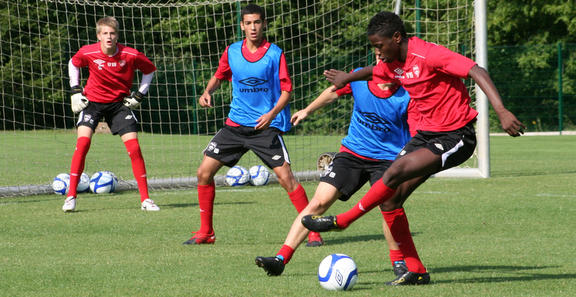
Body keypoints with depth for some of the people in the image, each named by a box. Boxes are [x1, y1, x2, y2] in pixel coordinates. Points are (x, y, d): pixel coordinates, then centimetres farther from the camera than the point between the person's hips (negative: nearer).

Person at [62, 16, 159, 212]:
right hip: (92, 101, 0)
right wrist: (75, 91, 2)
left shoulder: (131, 55, -16)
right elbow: (73, 64, 9)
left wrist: (139, 95, -2)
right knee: (83, 142, -19)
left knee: (134, 147, -10)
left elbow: (150, 70, 3)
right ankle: (71, 196, -11)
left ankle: (145, 199, -1)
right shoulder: (88, 53, -15)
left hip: (119, 103, 0)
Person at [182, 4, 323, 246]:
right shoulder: (232, 52, 4)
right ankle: (205, 233, 13)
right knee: (204, 172, -1)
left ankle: (313, 232, -6)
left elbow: (286, 90, -6)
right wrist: (207, 92, 1)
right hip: (236, 124, 4)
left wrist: (272, 114, -22)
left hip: (266, 126, -4)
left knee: (285, 176, -16)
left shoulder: (275, 54, -7)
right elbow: (219, 76, 21)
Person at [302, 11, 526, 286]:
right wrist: (348, 77, 51)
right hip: (426, 133, 9)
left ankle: (341, 221, -7)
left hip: (455, 137, -9)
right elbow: (375, 71, 31)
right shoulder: (393, 64, 5)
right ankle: (415, 271, 6)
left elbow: (477, 72, -29)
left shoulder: (429, 55, -21)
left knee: (395, 173, -25)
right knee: (389, 199, -1)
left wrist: (502, 112, -41)